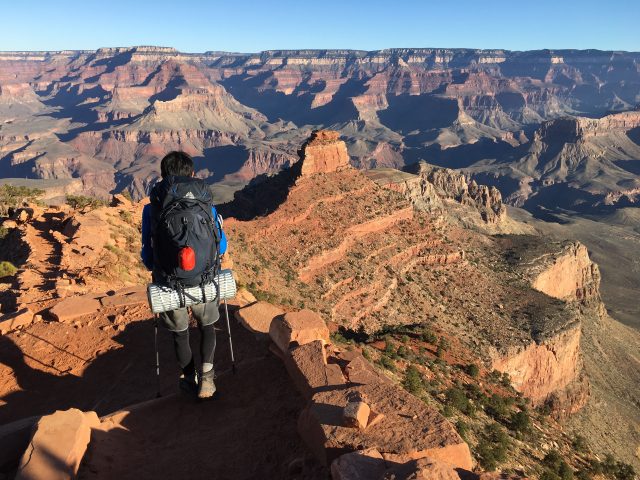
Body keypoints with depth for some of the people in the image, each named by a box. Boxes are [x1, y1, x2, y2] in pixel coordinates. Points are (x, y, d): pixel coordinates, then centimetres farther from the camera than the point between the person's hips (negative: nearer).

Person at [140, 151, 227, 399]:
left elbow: (147, 255, 3)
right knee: (207, 325, 27)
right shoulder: (207, 205, -2)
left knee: (180, 332, 24)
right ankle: (206, 375, 12)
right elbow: (221, 245, 7)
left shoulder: (151, 209, -3)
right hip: (204, 283, 0)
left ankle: (189, 379, 38)